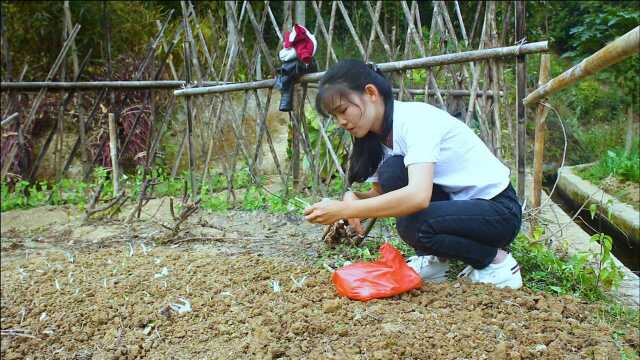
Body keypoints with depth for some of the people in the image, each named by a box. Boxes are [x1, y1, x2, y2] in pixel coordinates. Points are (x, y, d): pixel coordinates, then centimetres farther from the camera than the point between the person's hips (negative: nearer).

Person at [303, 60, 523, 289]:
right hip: (455, 202, 7)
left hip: (499, 210, -7)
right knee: (392, 170, -16)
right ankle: (433, 260, 0)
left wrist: (344, 209, -35)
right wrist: (353, 199, -21)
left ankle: (496, 261, -5)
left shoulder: (416, 118, -24)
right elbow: (380, 192, 2)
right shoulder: (379, 137, 2)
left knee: (412, 224, -32)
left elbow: (418, 196, -38)